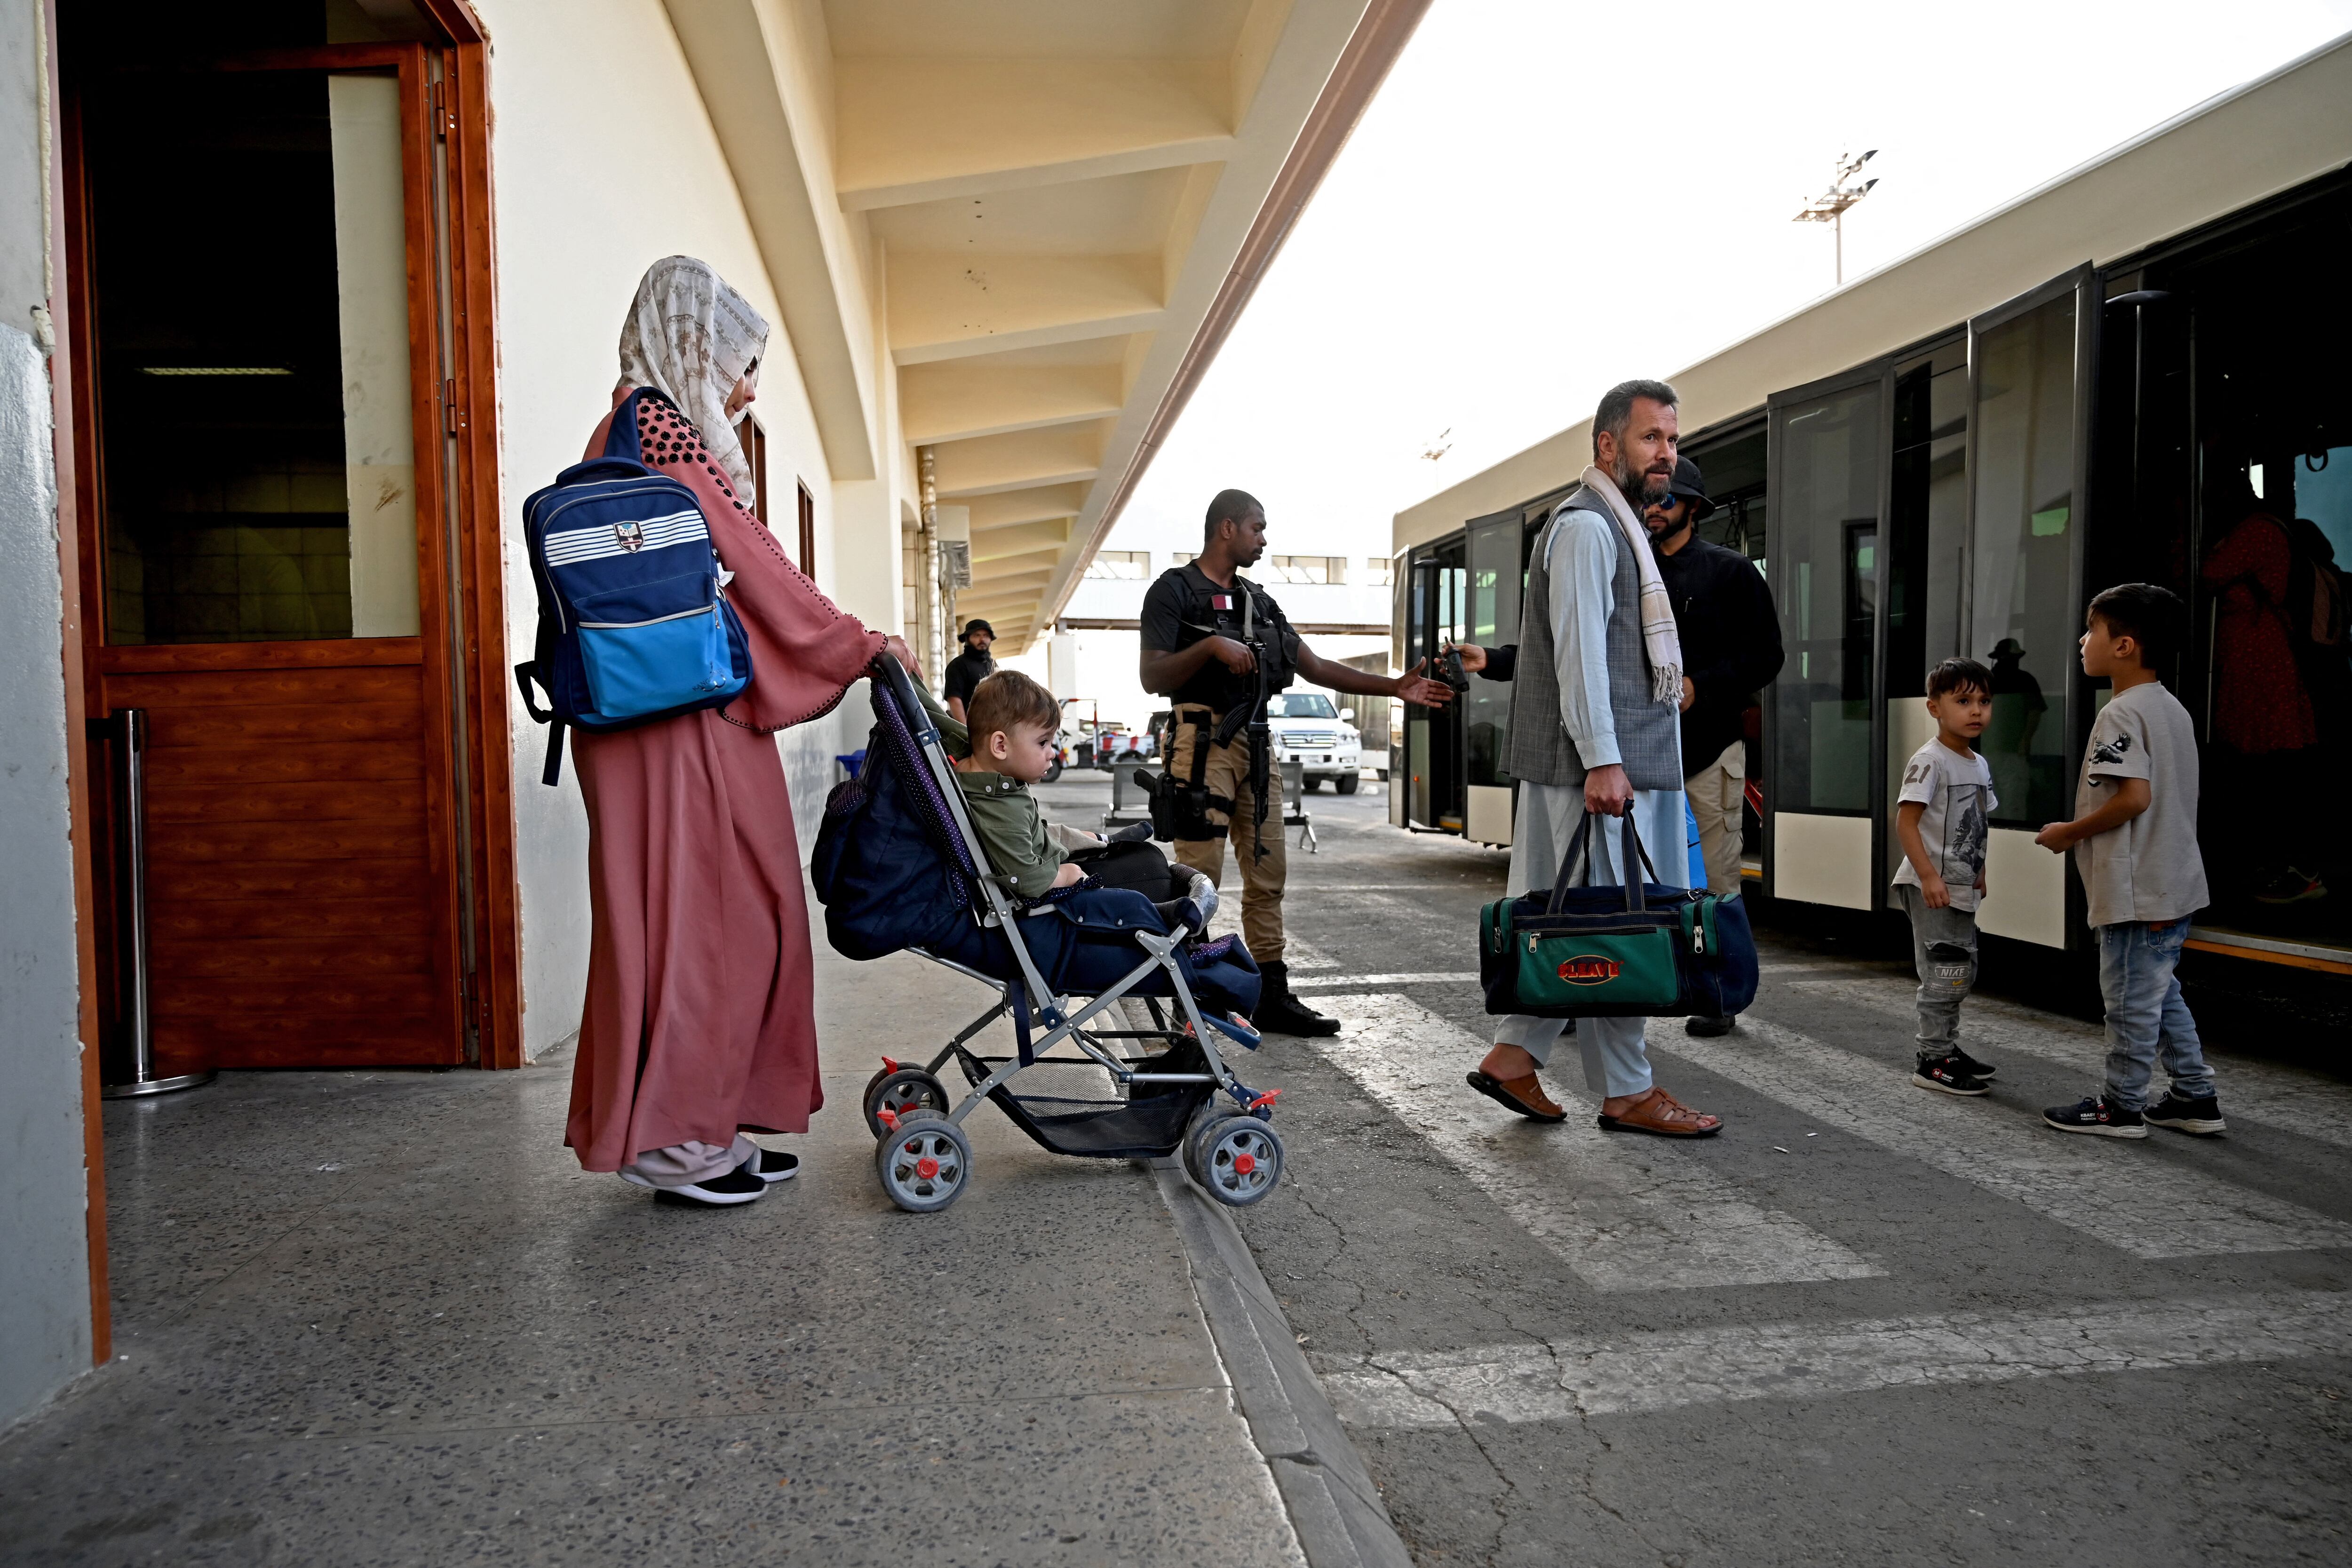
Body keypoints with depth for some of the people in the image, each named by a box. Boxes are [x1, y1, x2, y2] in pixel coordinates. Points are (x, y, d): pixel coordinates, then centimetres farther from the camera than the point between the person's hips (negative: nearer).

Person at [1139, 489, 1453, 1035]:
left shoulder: (1258, 601, 19)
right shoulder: (1175, 590, -1)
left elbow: (1317, 668, 17)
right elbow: (1152, 676, -10)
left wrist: (1395, 686, 12)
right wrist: (1211, 646, -22)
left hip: (1256, 742, 7)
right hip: (1203, 739, -7)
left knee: (1268, 876, 8)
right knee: (1200, 878, -9)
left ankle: (1273, 997, 15)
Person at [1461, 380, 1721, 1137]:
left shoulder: (1617, 526, 23)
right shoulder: (1586, 525, -10)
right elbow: (1578, 649, -19)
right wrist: (1602, 760, -23)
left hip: (1623, 760, 10)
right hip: (1599, 762, -10)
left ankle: (1513, 1056, 17)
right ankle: (1627, 1093, 5)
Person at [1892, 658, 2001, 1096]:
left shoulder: (1980, 765, 12)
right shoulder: (1930, 761, -15)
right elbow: (1905, 820, -21)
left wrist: (1979, 874, 17)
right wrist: (1929, 875, -25)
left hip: (1961, 889, 9)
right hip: (1931, 888, -9)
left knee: (1963, 973, 17)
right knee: (1944, 975, -6)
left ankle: (1948, 1048, 30)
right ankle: (1932, 1062, 2)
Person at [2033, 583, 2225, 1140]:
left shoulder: (2121, 714, -18)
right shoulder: (2173, 708, 12)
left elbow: (2134, 797, -27)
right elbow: (2167, 797, 17)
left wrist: (2069, 833, -14)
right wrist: (2083, 830, 16)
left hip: (2136, 892, -10)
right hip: (2174, 884, 10)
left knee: (2131, 998, 2)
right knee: (2162, 993, 19)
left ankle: (2122, 1106, 13)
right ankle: (2195, 1098, 26)